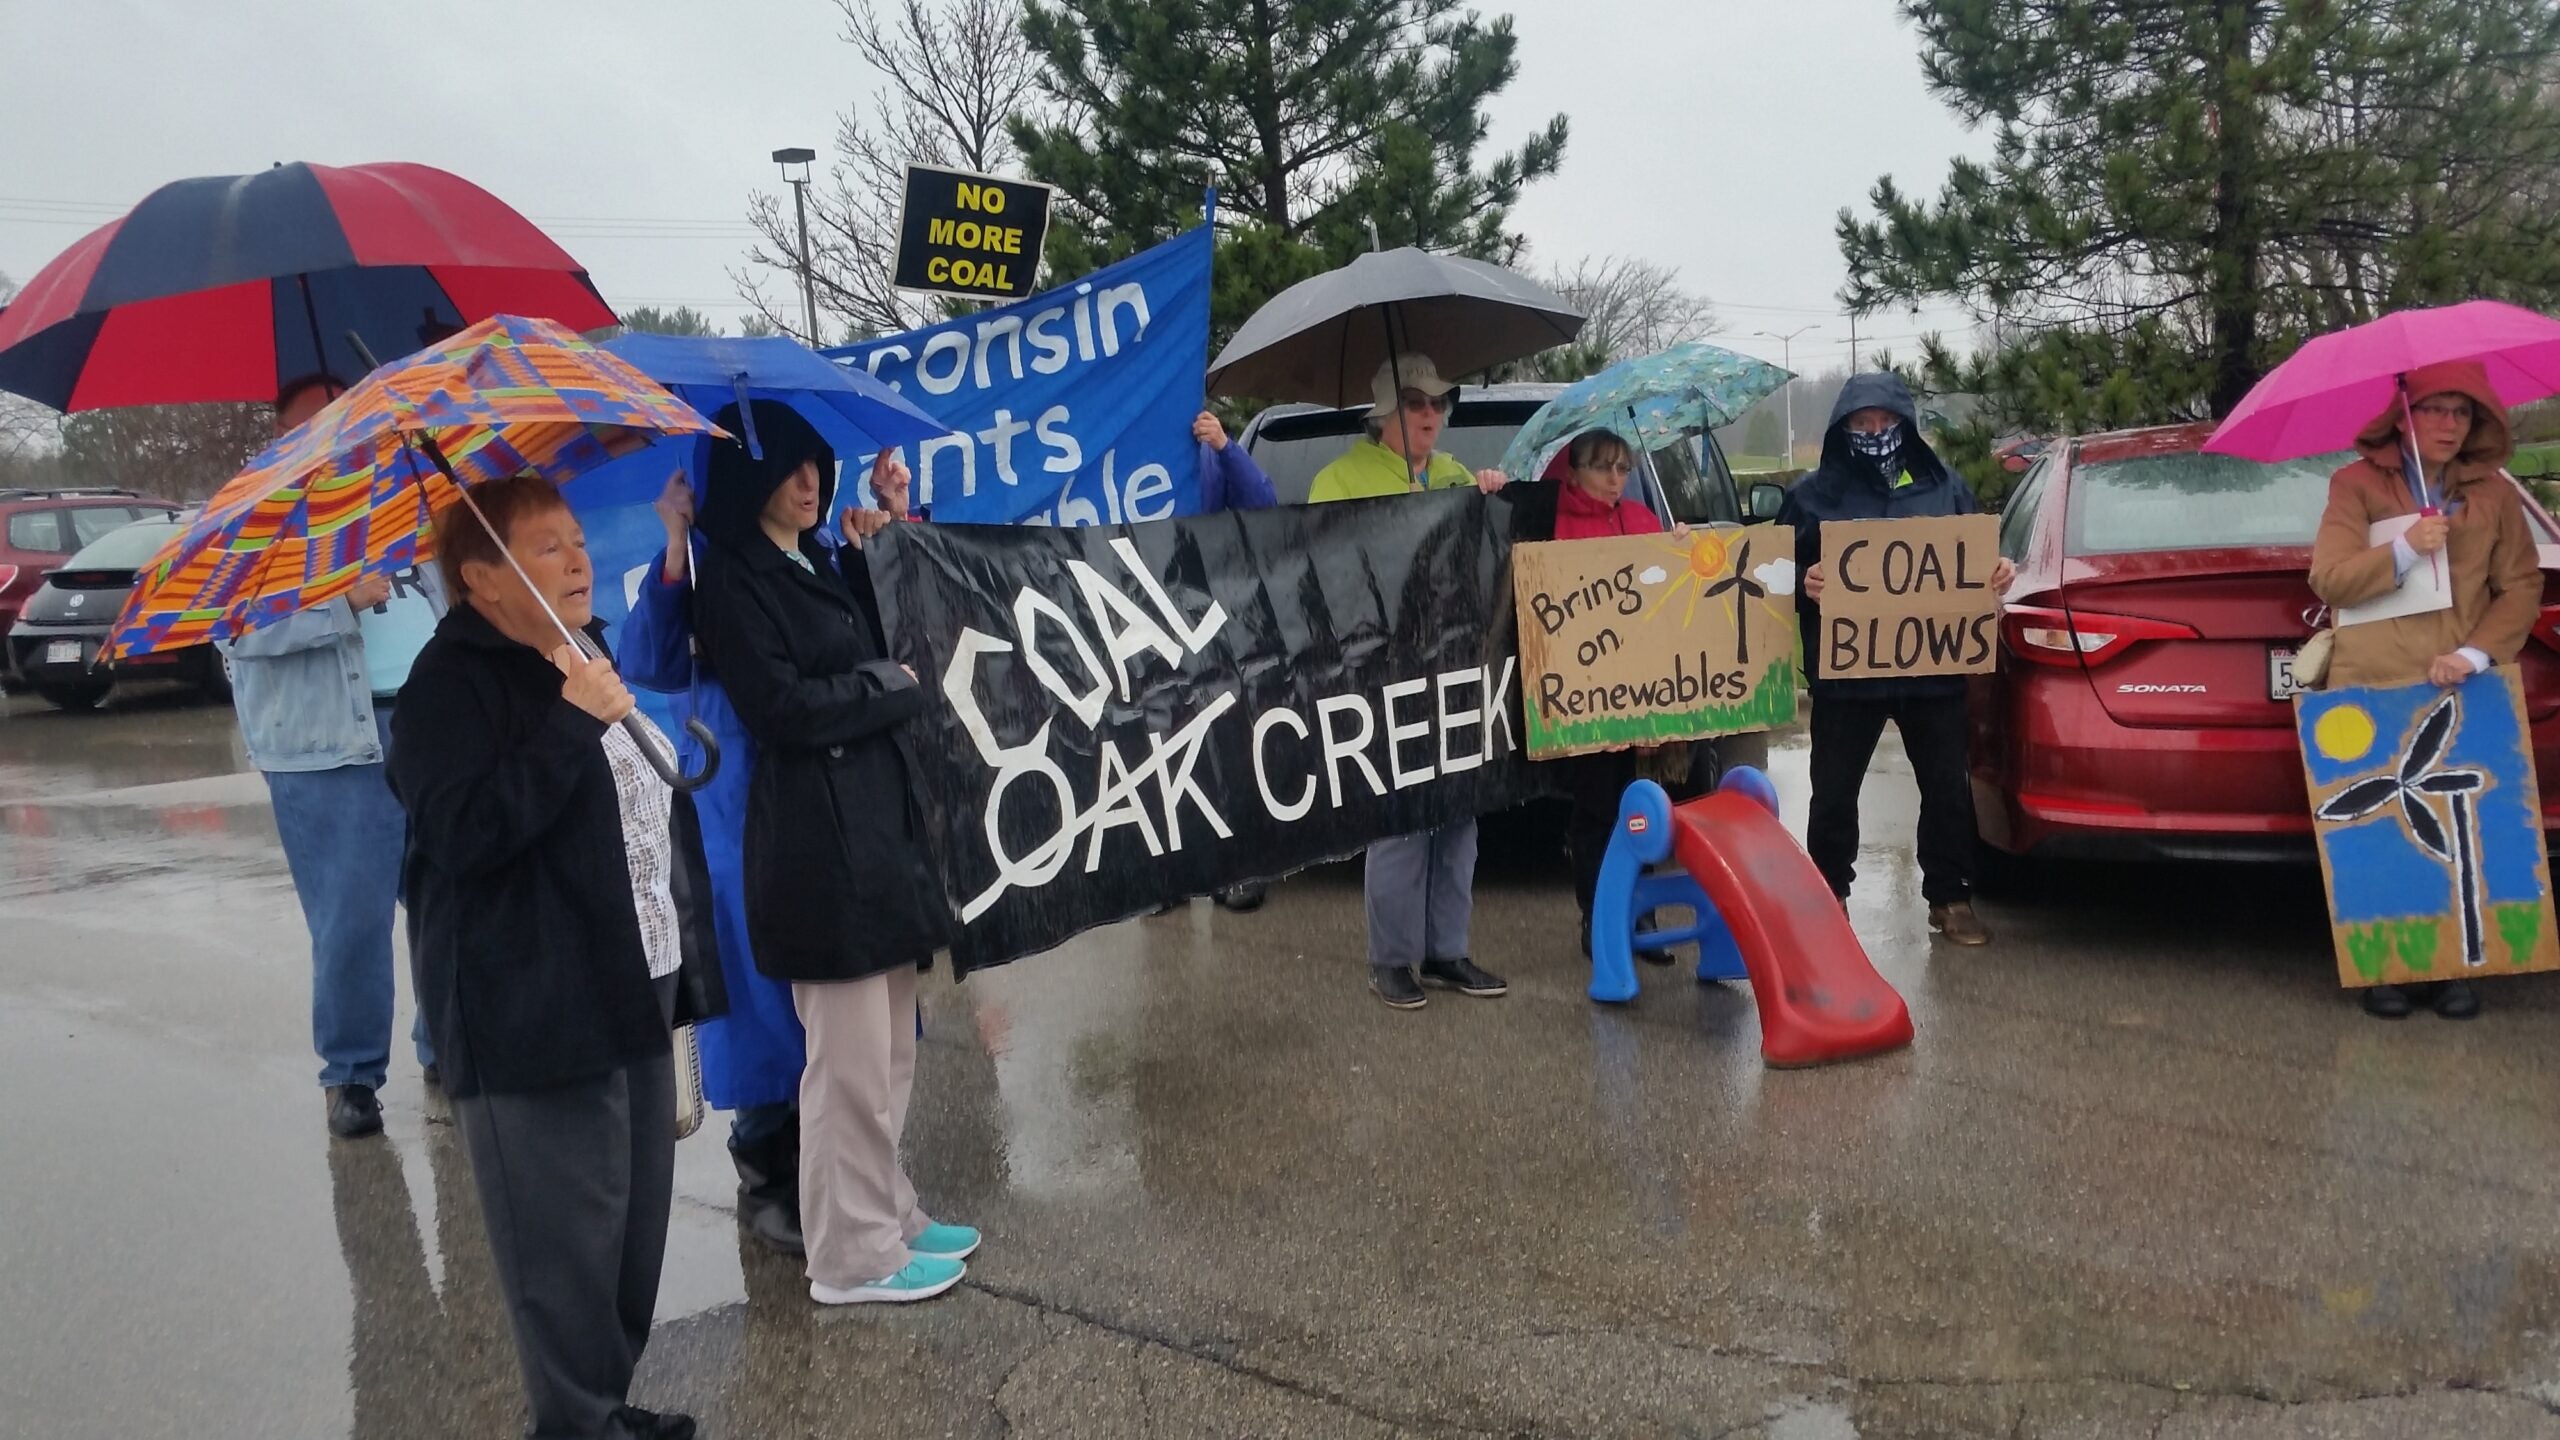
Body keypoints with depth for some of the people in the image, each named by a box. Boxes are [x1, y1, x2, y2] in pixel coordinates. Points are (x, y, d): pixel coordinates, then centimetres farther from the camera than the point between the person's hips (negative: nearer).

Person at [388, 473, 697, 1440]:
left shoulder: (588, 658, 16)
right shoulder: (451, 684, -13)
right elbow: (463, 831, -26)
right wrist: (574, 720, -26)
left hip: (630, 998, 9)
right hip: (534, 1021, -9)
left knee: (636, 1223, 15)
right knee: (566, 1239, -2)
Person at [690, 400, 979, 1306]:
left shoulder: (821, 566, 17)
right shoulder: (731, 577, -7)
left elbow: (890, 644, 13)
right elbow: (783, 706, -16)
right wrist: (896, 688, -5)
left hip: (878, 822, 9)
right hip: (818, 839, -9)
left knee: (888, 1051, 15)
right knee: (851, 1060, -2)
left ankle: (887, 1215, 28)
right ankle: (853, 1256, 10)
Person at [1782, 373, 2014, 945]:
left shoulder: (1944, 486, 8)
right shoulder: (1813, 495, 1)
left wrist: (1999, 573, -6)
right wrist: (1805, 586, -21)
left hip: (1933, 667, 2)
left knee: (1948, 789, 9)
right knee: (1834, 793, 6)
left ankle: (1950, 898, 24)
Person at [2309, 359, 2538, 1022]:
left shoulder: (2496, 495, 10)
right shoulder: (2356, 484, 4)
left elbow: (2522, 587, 6)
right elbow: (2328, 579, -4)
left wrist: (2476, 653, -9)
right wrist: (2404, 550, -19)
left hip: (2461, 691, 2)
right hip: (2369, 687, -2)